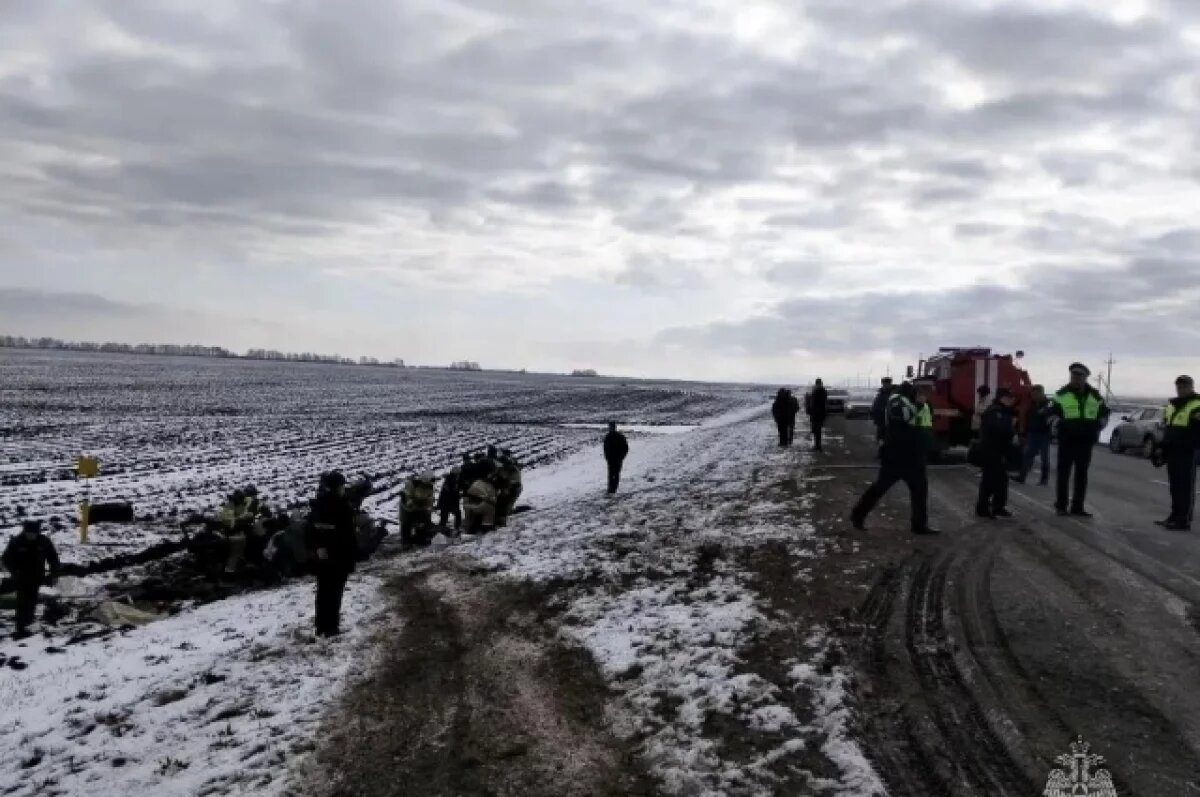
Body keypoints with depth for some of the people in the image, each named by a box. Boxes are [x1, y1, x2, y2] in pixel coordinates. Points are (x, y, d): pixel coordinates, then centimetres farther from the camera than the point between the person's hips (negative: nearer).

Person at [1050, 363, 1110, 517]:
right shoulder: (1062, 394, -1)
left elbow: (1104, 413, 19)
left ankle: (1077, 506, 13)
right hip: (1067, 440, -3)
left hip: (1086, 440, 3)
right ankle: (1061, 504, 7)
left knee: (1082, 474, 7)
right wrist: (1060, 424, -13)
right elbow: (1053, 412, 2)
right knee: (1064, 472, -1)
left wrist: (1098, 427, 4)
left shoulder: (1095, 396, 9)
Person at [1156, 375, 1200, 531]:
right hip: (1172, 451, 8)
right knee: (1175, 485, 12)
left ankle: (1184, 521, -5)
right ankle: (1175, 516, 20)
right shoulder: (1171, 404, 17)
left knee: (1186, 486, -6)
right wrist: (1164, 448, 24)